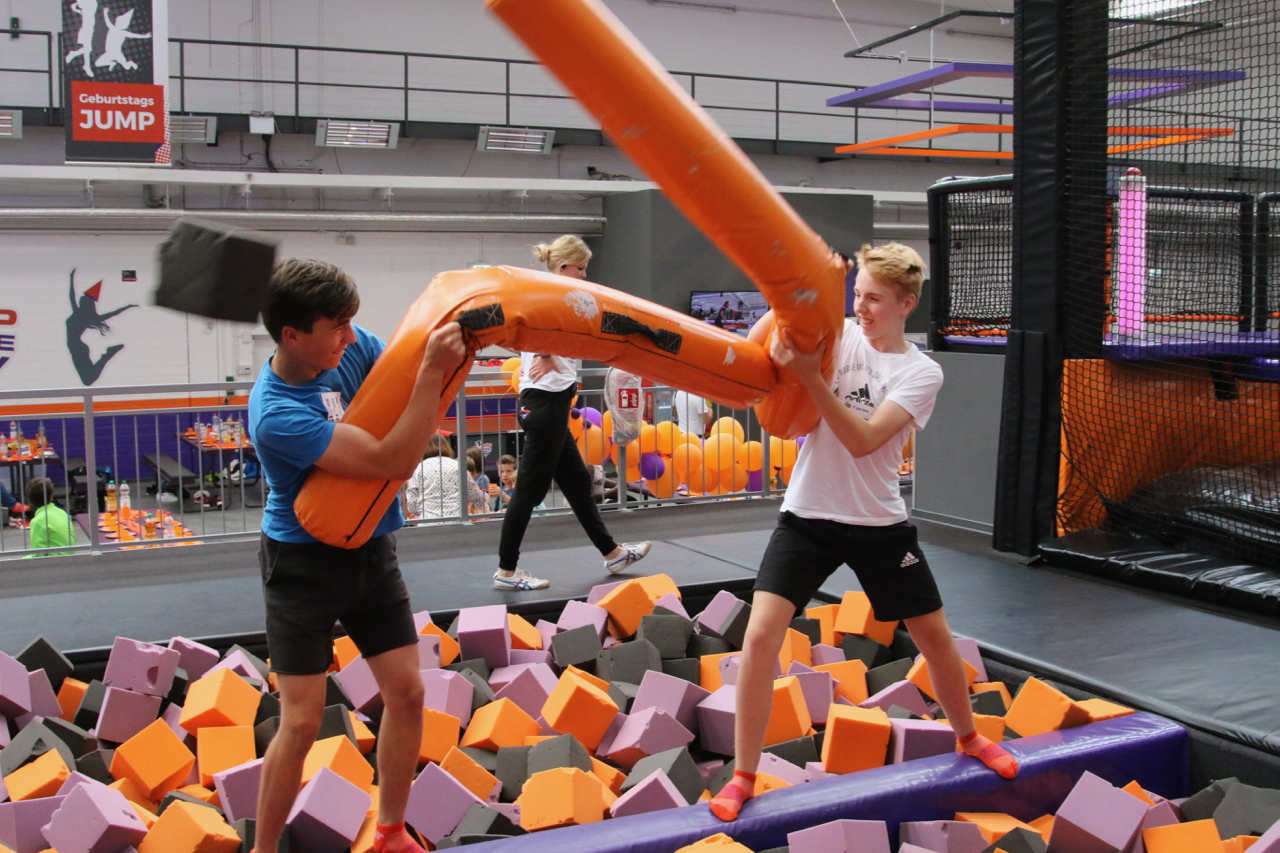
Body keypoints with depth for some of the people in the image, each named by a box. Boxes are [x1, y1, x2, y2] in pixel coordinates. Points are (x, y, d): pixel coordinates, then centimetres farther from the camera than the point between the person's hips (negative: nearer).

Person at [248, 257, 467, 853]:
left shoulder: (351, 346, -10)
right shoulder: (276, 416, -29)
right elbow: (395, 462, -32)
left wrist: (449, 353, -17)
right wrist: (433, 372, -36)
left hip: (370, 550, 6)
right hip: (304, 562, -6)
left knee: (406, 693, 5)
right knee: (302, 722, -5)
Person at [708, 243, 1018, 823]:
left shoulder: (922, 373, -6)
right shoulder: (838, 335, 1)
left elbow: (863, 440, -20)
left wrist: (810, 377, -27)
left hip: (880, 524, 0)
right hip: (808, 515, 0)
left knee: (935, 635, 12)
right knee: (761, 633, -14)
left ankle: (968, 738, 41)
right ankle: (742, 778, 0)